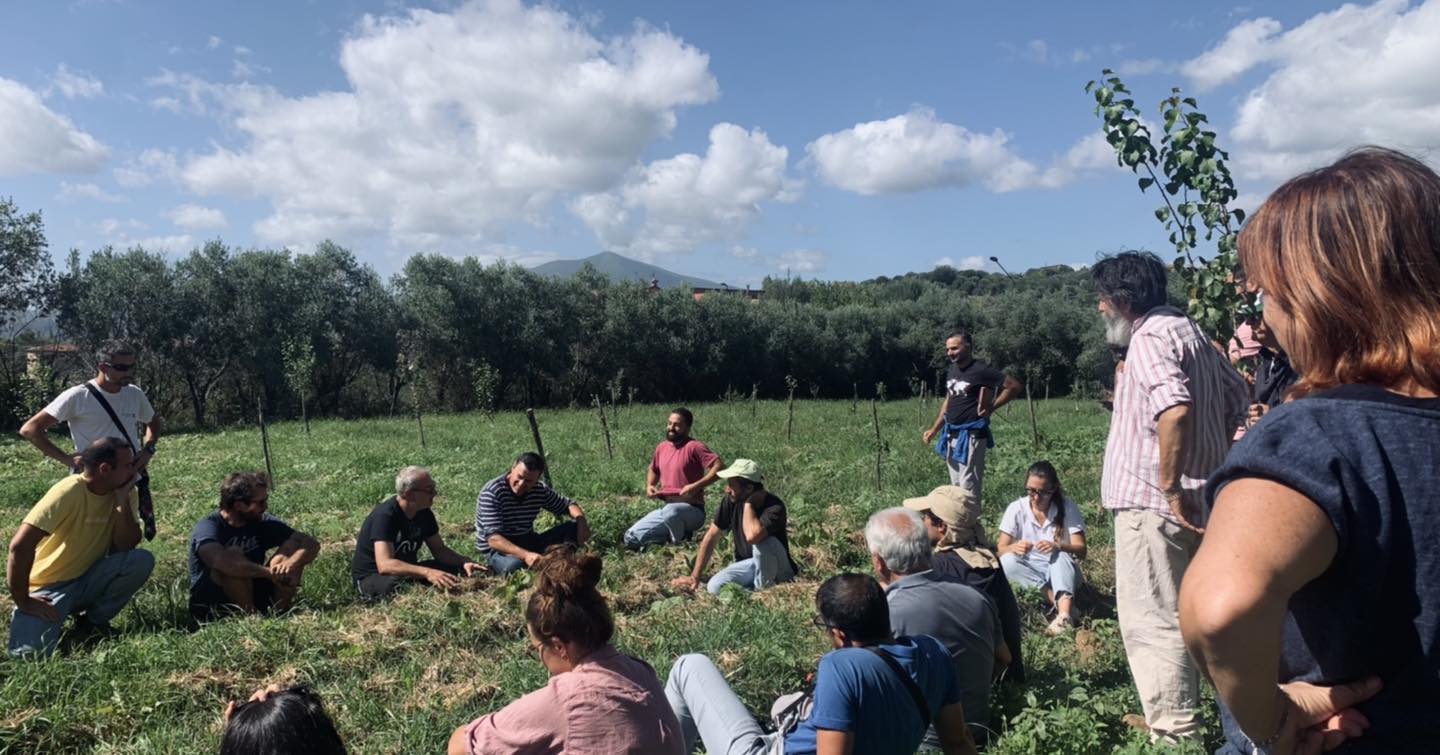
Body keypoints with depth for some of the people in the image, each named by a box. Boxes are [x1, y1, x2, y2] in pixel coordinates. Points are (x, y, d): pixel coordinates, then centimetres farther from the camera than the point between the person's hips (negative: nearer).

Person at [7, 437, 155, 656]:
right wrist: (23, 602, -22)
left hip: (88, 580, 4)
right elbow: (20, 545, -27)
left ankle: (92, 621, -2)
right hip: (48, 587, -4)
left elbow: (125, 547, -13)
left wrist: (122, 501, -21)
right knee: (30, 652, -26)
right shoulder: (69, 493, -23)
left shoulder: (127, 493, -5)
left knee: (142, 560, -23)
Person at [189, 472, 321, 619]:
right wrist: (269, 572, -38)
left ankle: (279, 612, -16)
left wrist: (290, 564, -27)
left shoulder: (263, 522, 0)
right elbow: (219, 561, -38)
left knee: (293, 546, -9)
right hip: (212, 611, -5)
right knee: (233, 555, -30)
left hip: (253, 597, 5)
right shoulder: (208, 527, -15)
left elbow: (312, 544, -7)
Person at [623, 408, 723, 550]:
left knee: (671, 511, -41)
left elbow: (720, 466, -22)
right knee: (631, 537, -3)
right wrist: (649, 485, 8)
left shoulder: (694, 447, -13)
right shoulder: (662, 447, 9)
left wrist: (696, 486, -27)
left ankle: (681, 545, -14)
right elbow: (653, 470, 28)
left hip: (692, 511, -7)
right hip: (665, 509, 7)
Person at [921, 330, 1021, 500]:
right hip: (951, 434, 8)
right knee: (955, 485, 14)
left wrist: (991, 408, -10)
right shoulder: (951, 370, 11)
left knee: (968, 486, -7)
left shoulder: (981, 370, -13)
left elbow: (1014, 386, -11)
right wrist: (935, 429, 16)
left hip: (971, 435, -8)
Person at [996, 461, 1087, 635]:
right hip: (1030, 573, 2)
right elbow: (1001, 549, -10)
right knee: (1007, 562, -29)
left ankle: (1065, 614, -48)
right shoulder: (1016, 508, -9)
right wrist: (1014, 547, -34)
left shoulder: (1068, 508, -11)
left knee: (1060, 555, -34)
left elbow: (1081, 551, -17)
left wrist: (1057, 546, -38)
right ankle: (1059, 600, -28)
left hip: (1061, 573, -1)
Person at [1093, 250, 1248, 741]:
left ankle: (1175, 731, 8)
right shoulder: (1187, 329, 14)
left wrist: (1170, 487, -24)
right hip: (1192, 501, 10)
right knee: (1176, 614, 20)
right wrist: (1207, 463, 20)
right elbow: (1236, 397, 21)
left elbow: (1175, 410, -31)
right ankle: (1174, 717, 33)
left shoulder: (1150, 337, -15)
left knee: (1153, 620, -1)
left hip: (1152, 503, -10)